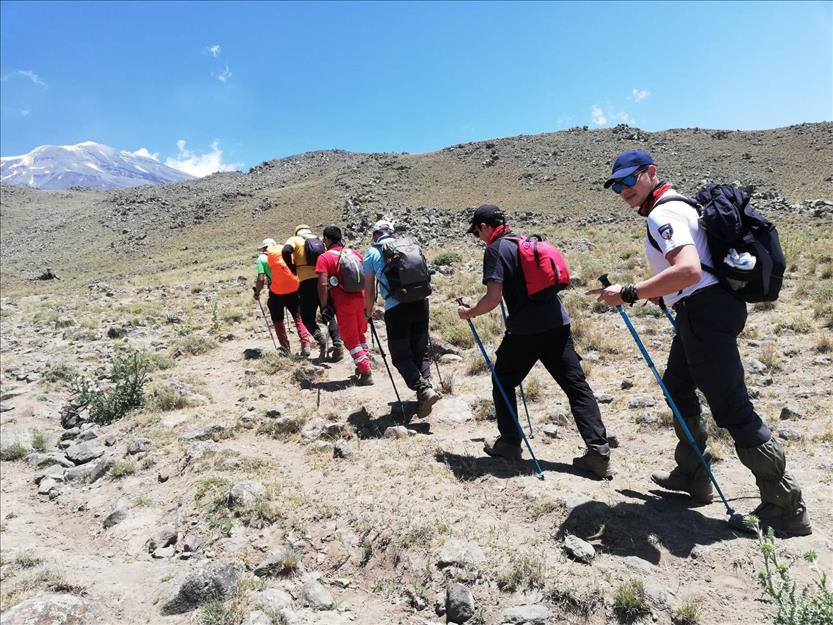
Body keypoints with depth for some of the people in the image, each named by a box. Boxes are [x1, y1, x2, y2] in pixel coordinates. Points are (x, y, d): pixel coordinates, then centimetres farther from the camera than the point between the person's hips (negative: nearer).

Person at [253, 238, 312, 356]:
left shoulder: (262, 258, 1)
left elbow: (261, 279, -8)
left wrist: (257, 293, 6)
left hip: (277, 292, -3)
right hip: (294, 289, 3)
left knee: (278, 321, 16)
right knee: (298, 318, 14)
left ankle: (285, 348, 16)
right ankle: (306, 345, 2)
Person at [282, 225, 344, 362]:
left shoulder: (295, 239, 10)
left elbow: (286, 251, -10)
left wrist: (293, 269, 2)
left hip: (307, 282, -3)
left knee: (307, 317, 9)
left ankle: (320, 337, -17)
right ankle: (337, 344, -1)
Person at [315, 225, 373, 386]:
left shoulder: (324, 258, -7)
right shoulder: (355, 253, 8)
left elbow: (323, 285, -15)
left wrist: (324, 307, -8)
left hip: (344, 303, -5)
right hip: (360, 299, 5)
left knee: (350, 339, 6)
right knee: (360, 334, 24)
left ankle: (366, 373, 2)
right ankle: (365, 365, 33)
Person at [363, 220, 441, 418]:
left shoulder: (372, 252, 7)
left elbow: (369, 289, 8)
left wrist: (369, 311, 22)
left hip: (396, 308, -4)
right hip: (421, 302, 4)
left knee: (401, 356, 6)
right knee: (421, 352, 17)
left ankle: (423, 389, -12)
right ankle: (427, 385, 1)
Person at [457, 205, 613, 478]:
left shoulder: (495, 250, -4)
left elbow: (493, 297, -14)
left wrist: (469, 312, 2)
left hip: (525, 330, -6)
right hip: (557, 324, 7)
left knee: (503, 383, 14)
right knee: (577, 386, 4)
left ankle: (509, 443, 20)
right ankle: (599, 451, 0)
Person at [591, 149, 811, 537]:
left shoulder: (662, 213, -14)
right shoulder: (672, 206, 20)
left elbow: (689, 270, -30)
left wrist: (629, 294, -26)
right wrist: (661, 293, 19)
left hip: (705, 312, -11)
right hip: (702, 311, 11)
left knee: (731, 409, -6)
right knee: (678, 386, 21)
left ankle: (786, 509, 5)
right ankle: (692, 476, 34)